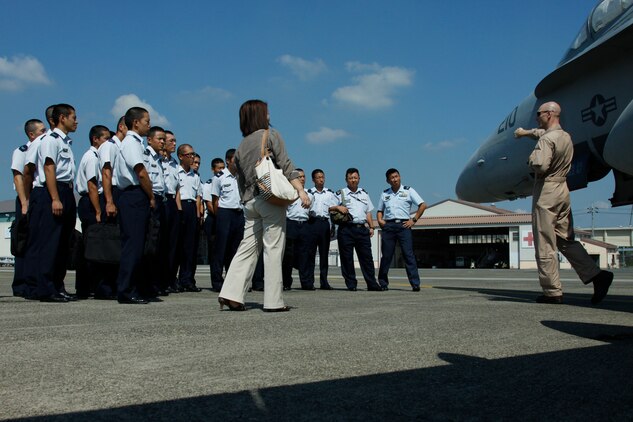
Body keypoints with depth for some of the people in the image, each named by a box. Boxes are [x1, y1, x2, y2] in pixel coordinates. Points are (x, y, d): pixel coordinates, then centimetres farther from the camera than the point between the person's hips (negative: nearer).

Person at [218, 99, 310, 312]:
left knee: (247, 248, 7)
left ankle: (231, 294, -2)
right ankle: (274, 301, -2)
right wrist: (301, 190, -12)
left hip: (250, 202, 6)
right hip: (271, 198, -6)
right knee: (273, 249, -4)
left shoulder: (241, 147, 17)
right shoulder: (271, 135, 1)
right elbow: (286, 165, -9)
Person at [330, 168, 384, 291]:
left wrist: (371, 227, 13)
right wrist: (337, 207, -15)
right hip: (347, 229, -3)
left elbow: (368, 212, 22)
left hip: (362, 228, 3)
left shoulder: (364, 193, 20)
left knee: (366, 257, 1)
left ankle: (372, 284, 4)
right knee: (347, 258, -1)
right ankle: (351, 284, 7)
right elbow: (328, 207, 4)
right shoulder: (341, 193, 7)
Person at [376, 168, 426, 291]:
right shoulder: (384, 193, 16)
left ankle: (415, 283, -10)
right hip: (388, 226, 3)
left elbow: (423, 205, 3)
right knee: (386, 255, 4)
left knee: (408, 254, -9)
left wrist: (414, 220, -4)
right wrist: (379, 220, 4)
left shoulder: (408, 191, 7)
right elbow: (379, 210, 24)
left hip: (403, 225, -3)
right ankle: (382, 283, 13)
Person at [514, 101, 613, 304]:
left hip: (546, 192, -9)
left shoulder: (547, 139, -14)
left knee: (545, 246, -3)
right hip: (563, 190, 9)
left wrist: (532, 157, -7)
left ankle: (552, 291, 0)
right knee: (567, 241, 14)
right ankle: (597, 275, 3)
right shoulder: (566, 136, 15)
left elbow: (540, 165, -27)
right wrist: (526, 132, 49)